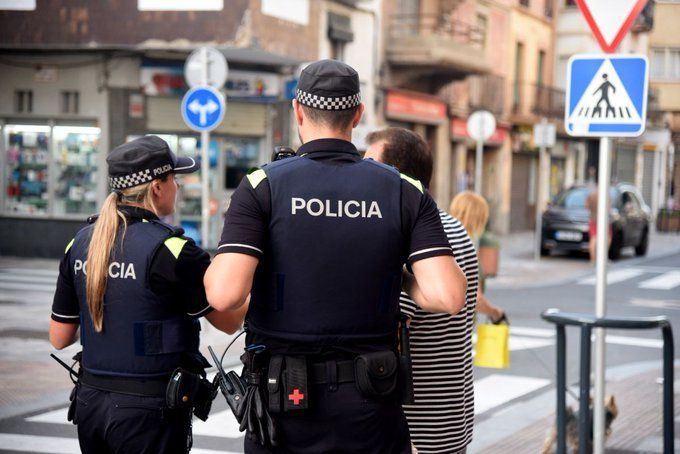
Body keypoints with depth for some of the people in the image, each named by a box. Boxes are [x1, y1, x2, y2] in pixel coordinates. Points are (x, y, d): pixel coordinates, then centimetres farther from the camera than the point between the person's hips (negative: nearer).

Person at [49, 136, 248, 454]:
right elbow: (231, 320, -6)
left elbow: (59, 338, 8)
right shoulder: (169, 249, -15)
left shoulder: (81, 243, 3)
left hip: (89, 402, 6)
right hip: (149, 410, -6)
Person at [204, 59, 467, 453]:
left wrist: (214, 268, 4)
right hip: (370, 407, 1)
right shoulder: (405, 191, -1)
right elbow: (448, 295, -12)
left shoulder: (262, 186, -7)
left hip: (283, 400, -1)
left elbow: (225, 294, -19)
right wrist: (399, 280, 8)